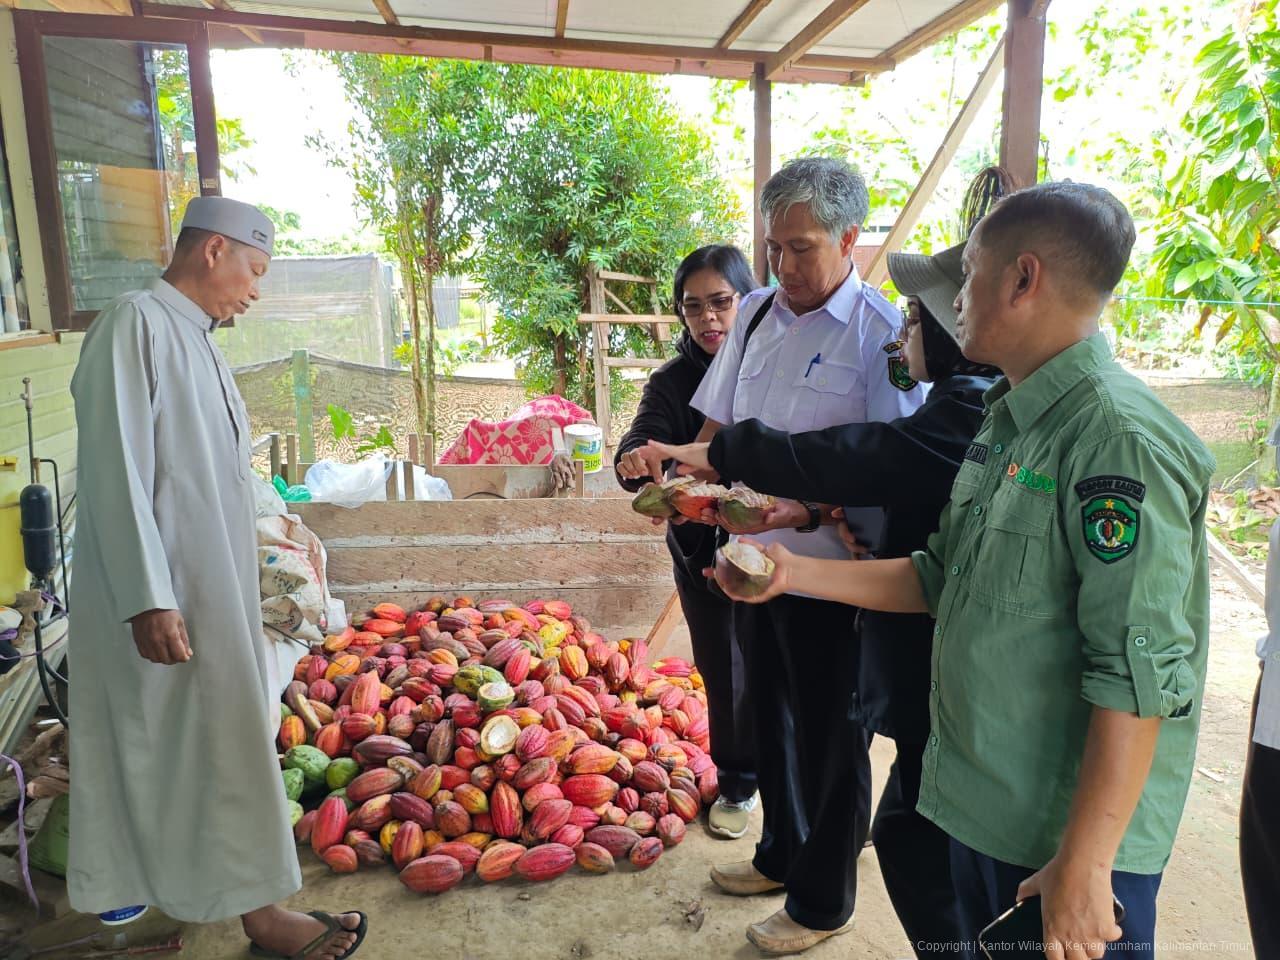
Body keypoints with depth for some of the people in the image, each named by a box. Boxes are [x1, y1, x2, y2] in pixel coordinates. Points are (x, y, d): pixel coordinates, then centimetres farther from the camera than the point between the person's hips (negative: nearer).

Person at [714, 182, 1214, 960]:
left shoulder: (1119, 440, -22)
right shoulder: (1009, 424, 7)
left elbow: (1141, 677, -25)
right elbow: (943, 580, 11)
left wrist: (1084, 865, -23)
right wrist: (796, 571, 7)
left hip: (1073, 832, -8)